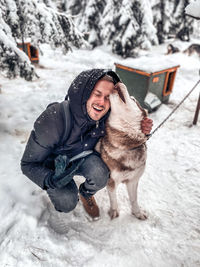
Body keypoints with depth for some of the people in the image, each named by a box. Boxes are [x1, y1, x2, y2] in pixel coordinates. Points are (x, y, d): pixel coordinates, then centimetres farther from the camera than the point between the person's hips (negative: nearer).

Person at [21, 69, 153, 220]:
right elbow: (28, 164, -25)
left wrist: (141, 130, -26)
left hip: (82, 157, 3)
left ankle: (86, 194, 9)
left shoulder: (105, 117, -24)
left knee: (100, 175, -27)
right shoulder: (53, 119, -36)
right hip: (53, 164, -2)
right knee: (68, 203, -21)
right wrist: (50, 179, -45)